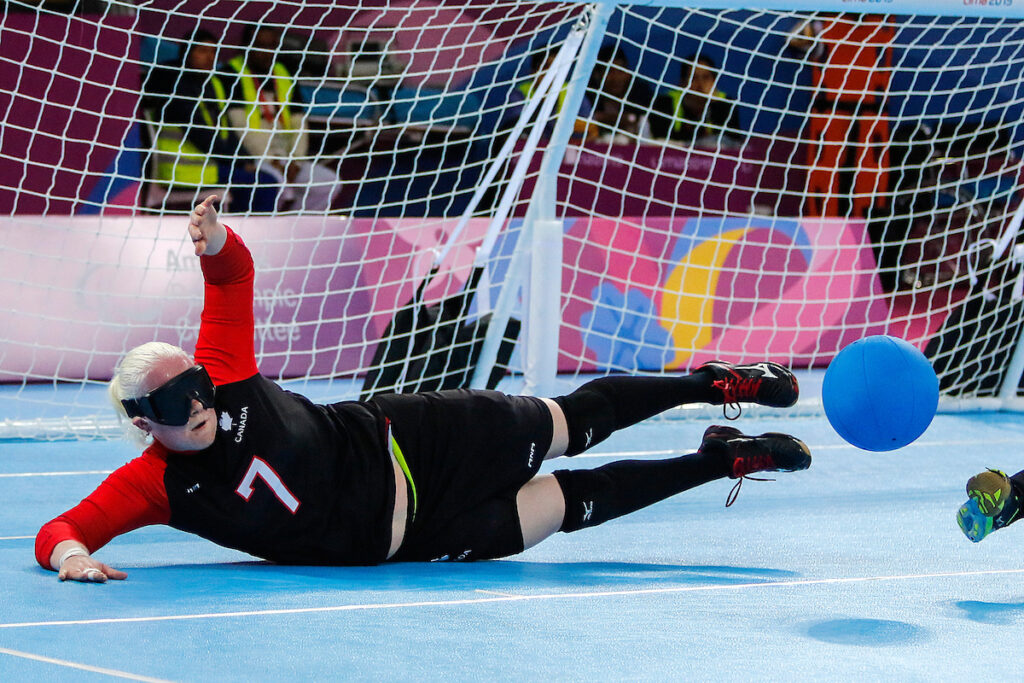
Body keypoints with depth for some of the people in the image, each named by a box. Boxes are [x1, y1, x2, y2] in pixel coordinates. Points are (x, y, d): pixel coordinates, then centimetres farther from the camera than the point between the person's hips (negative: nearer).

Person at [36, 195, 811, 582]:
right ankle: (721, 460, 19)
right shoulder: (152, 486, -19)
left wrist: (216, 239, -33)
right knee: (567, 504, 3)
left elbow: (236, 271, -11)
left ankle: (715, 384, 31)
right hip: (393, 540, -1)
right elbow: (57, 529, -21)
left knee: (578, 421, 9)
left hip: (403, 440, 1)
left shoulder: (221, 377, -15)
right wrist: (70, 556, -44)